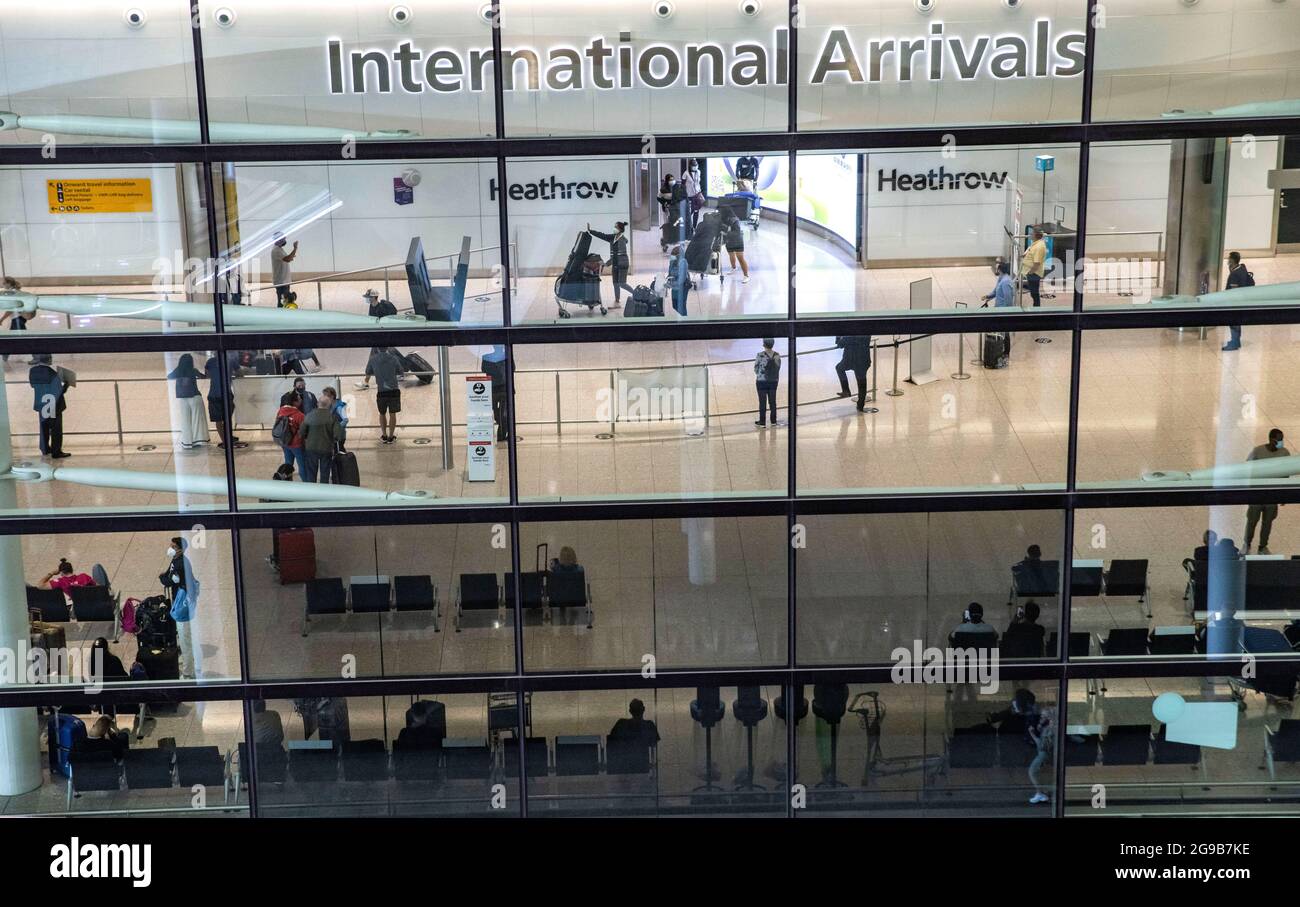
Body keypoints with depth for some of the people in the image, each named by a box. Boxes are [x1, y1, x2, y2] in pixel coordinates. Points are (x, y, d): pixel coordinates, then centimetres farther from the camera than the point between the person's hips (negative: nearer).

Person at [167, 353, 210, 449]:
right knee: (197, 419, 4)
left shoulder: (177, 372, -2)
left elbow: (168, 377, 16)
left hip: (182, 398, 1)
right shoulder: (193, 371, -5)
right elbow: (204, 376, 11)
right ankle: (197, 441, 2)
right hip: (195, 397, -1)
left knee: (185, 420, 5)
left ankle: (187, 443, 4)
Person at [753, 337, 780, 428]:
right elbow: (778, 368, 4)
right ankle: (773, 421, 25)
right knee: (772, 401, 16)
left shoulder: (760, 355, -17)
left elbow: (756, 369, -6)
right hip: (774, 381, 4)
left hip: (761, 381, -4)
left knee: (762, 402, 5)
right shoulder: (777, 355, -5)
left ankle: (762, 422, 11)